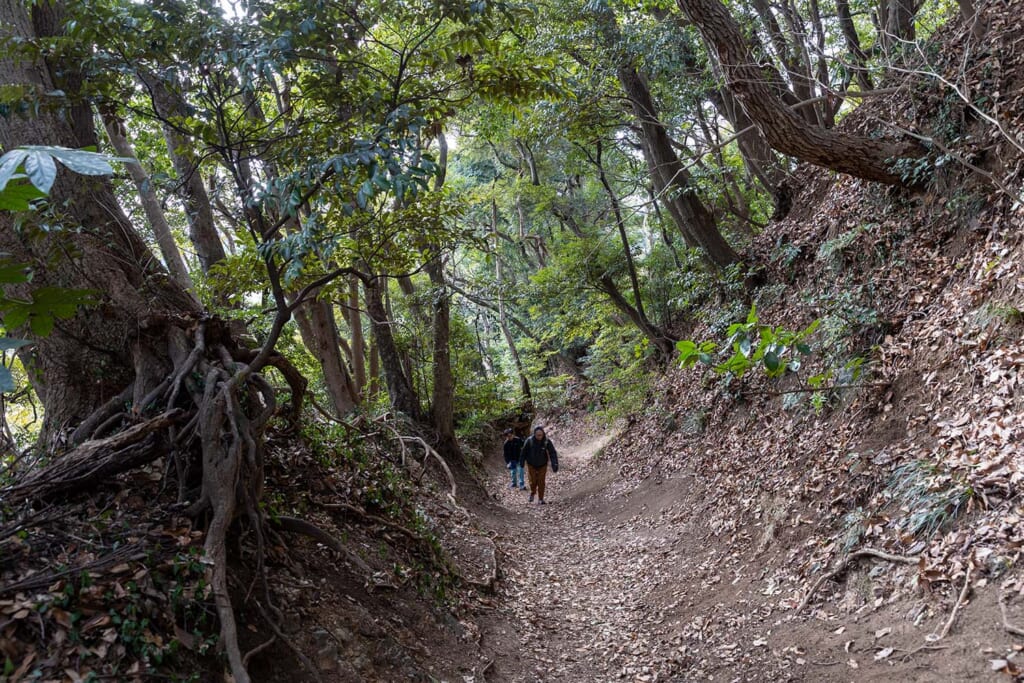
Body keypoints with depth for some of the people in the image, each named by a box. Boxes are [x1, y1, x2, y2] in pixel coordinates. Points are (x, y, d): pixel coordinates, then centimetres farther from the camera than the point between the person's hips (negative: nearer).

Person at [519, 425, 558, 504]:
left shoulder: (547, 441, -18)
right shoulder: (529, 441, -18)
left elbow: (553, 453, -18)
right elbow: (524, 452, -5)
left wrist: (554, 464, -29)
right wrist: (521, 463, 6)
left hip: (542, 466, 0)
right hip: (531, 465, 0)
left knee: (541, 482, -1)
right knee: (533, 481, 1)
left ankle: (541, 498, 15)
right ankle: (532, 493, 31)